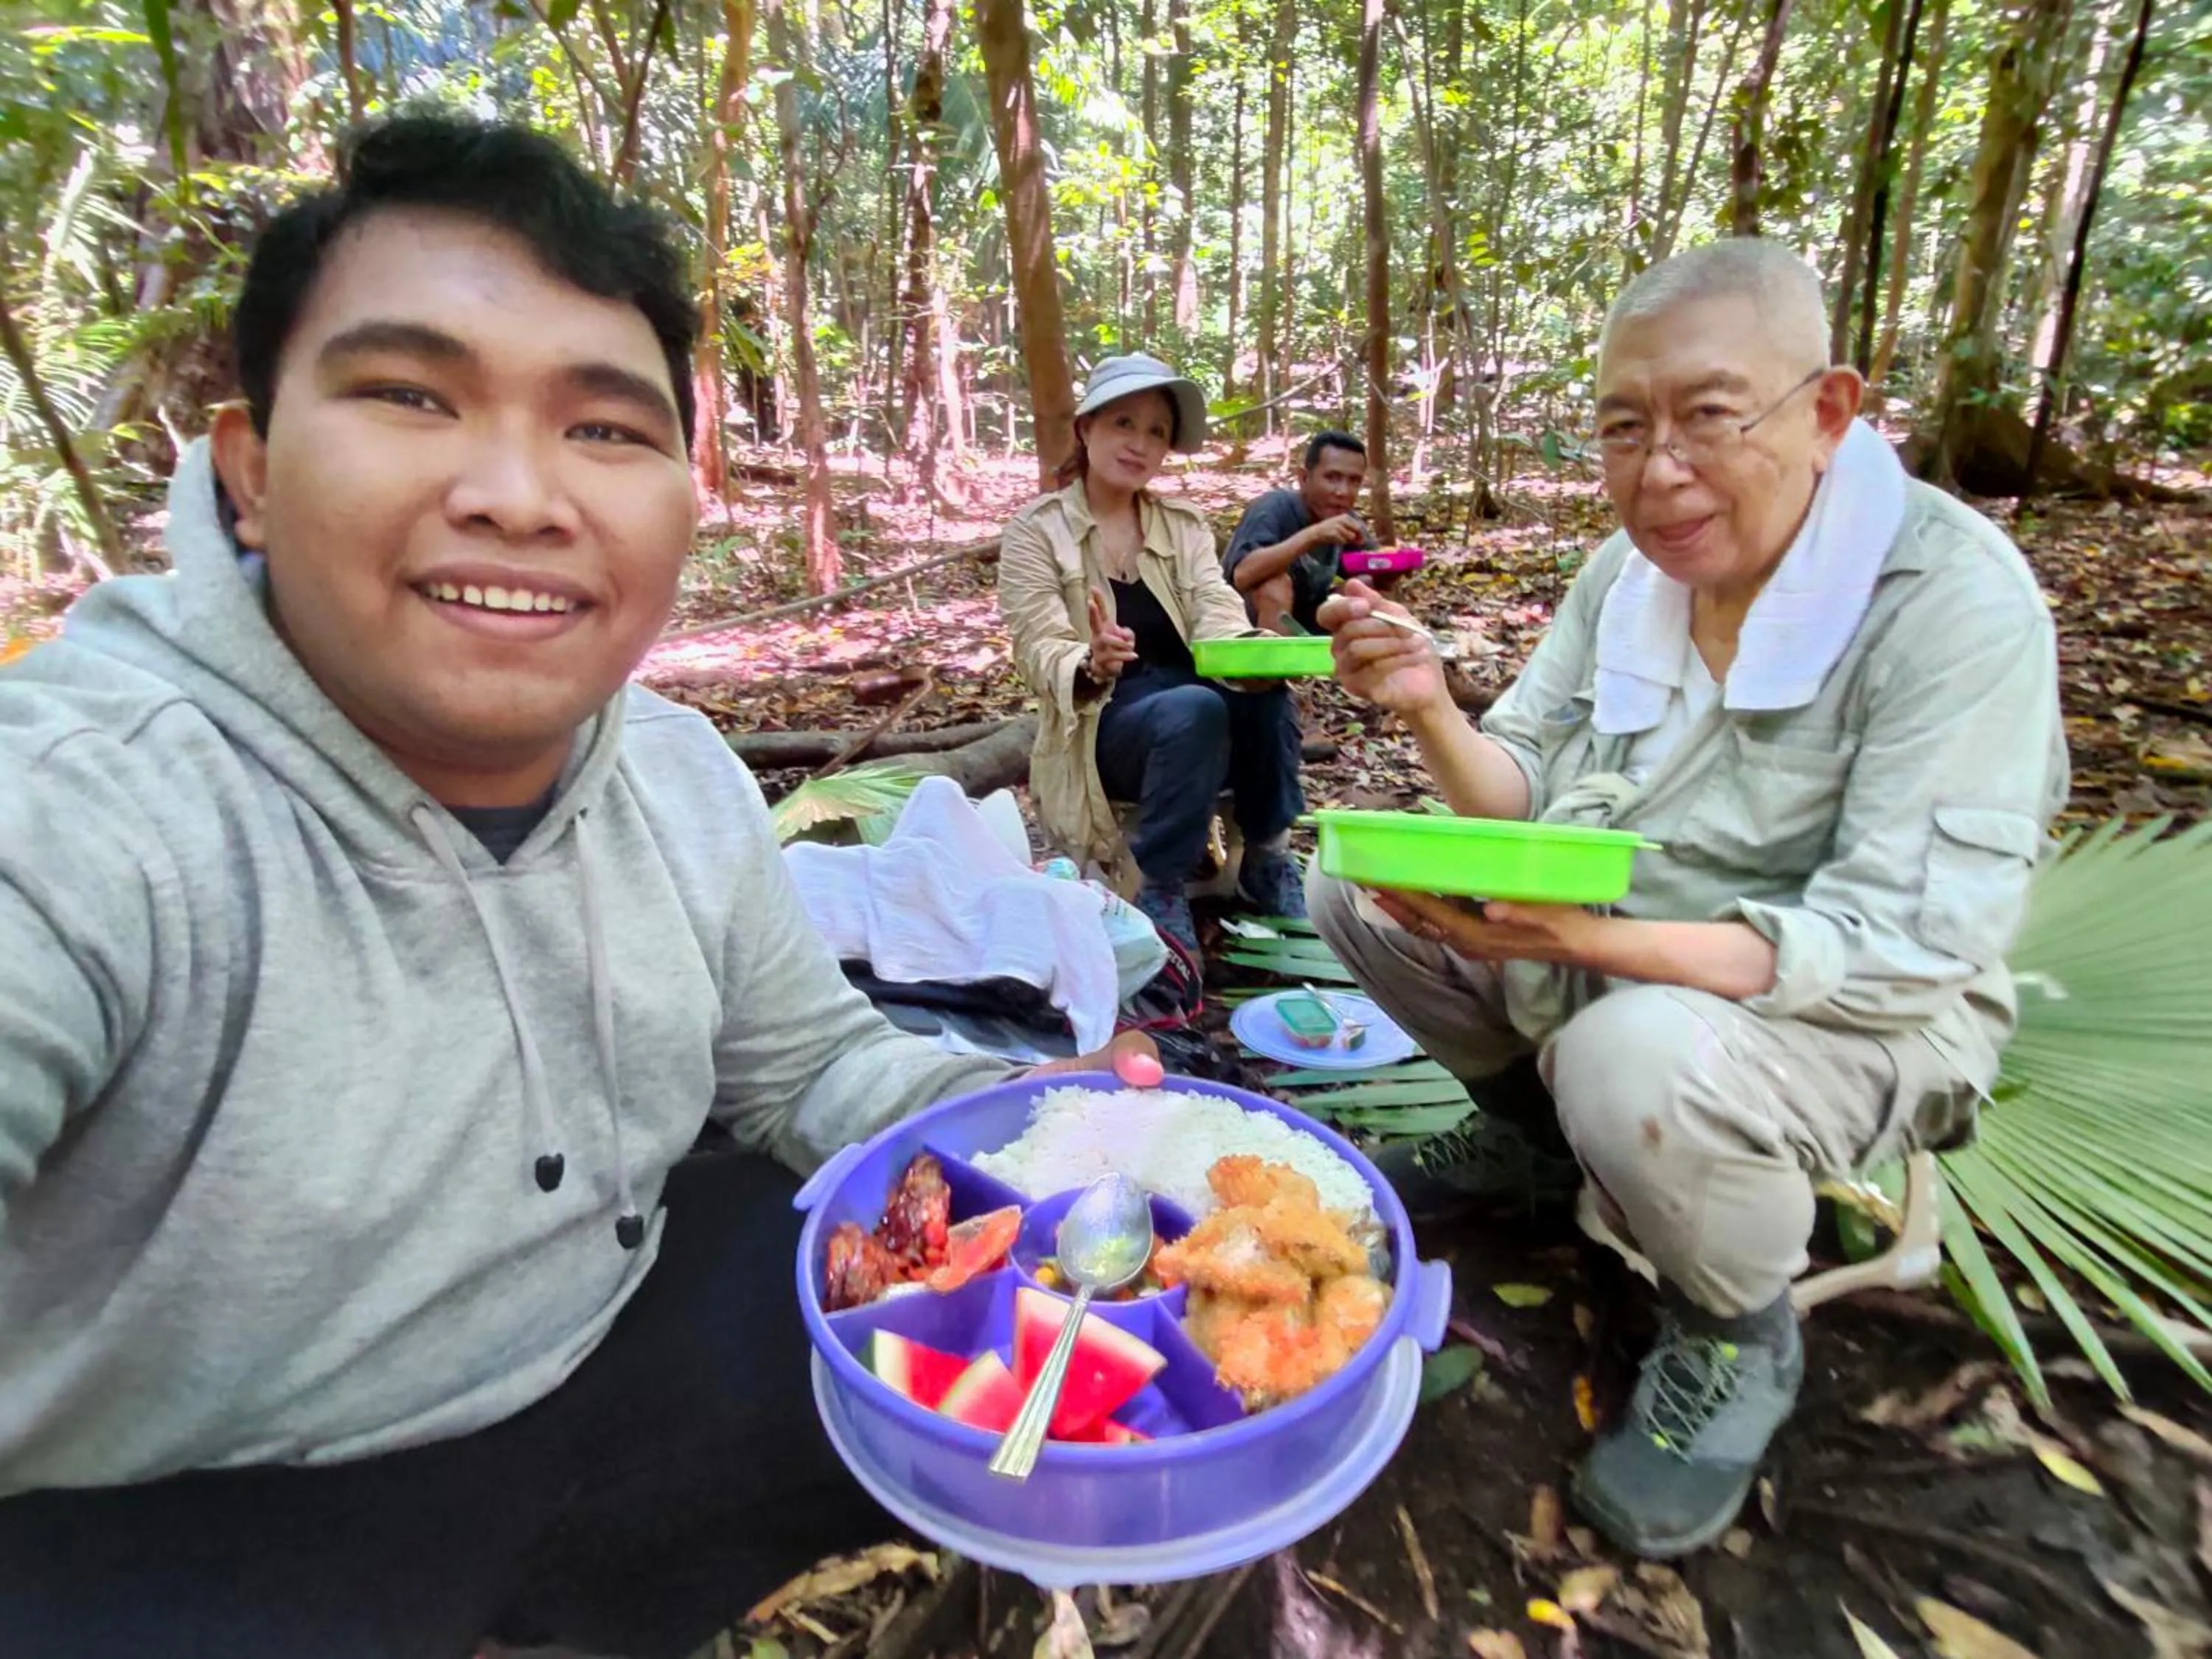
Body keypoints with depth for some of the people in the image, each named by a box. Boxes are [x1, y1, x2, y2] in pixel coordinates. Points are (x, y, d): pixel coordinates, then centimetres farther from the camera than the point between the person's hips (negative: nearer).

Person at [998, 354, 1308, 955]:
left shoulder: (1186, 525, 10)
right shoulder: (1036, 530, -2)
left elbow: (1217, 613, -7)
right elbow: (1038, 650, -13)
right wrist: (1092, 665, -37)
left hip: (1195, 712, 4)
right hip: (1100, 726, -3)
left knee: (1264, 691, -29)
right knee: (1194, 708, -35)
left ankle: (1267, 861, -9)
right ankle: (1161, 890, -19)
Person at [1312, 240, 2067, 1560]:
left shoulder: (1954, 596, -22)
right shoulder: (1630, 569, -3)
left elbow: (1902, 947, -27)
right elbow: (1530, 798, 0)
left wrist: (1583, 936, -40)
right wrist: (1434, 715, -22)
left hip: (1859, 1015, -6)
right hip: (1599, 971, 6)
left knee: (1638, 1057, -37)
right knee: (1355, 883, -2)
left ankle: (1743, 1337, -3)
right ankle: (1526, 1111, 20)